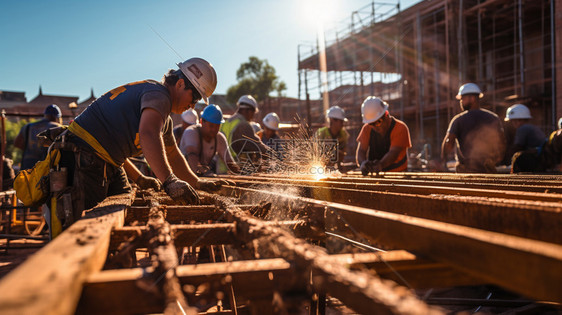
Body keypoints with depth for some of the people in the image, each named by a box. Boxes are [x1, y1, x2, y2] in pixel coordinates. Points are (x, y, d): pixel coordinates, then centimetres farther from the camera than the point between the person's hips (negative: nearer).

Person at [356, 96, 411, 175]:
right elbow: (361, 150, -7)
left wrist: (380, 164, -42)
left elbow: (393, 153, -21)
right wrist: (363, 163, -31)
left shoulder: (400, 128, -8)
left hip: (397, 173, -3)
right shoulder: (367, 128, 4)